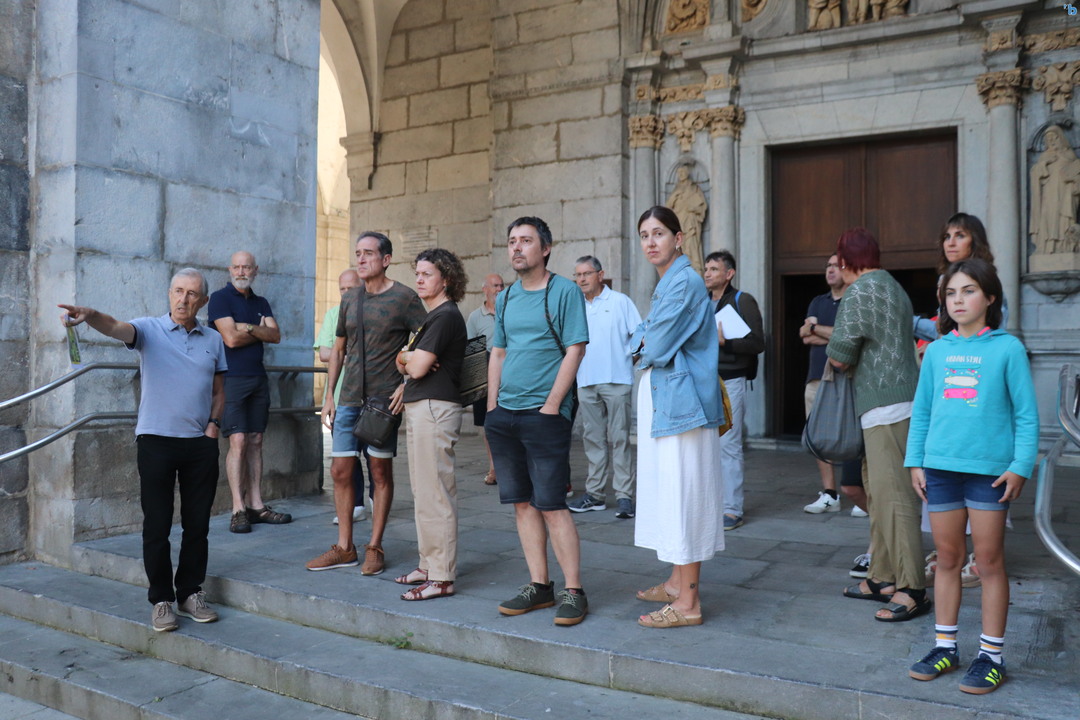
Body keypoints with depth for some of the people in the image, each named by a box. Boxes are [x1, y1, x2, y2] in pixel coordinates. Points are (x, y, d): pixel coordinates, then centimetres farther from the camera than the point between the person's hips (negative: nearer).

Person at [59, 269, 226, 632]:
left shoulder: (214, 340, 9)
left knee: (198, 524, 8)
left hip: (201, 442, 3)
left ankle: (190, 593, 23)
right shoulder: (149, 330, 0)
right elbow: (116, 327, -22)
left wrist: (214, 423, 0)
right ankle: (161, 599, 15)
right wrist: (90, 315, -42)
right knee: (156, 526, 2)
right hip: (156, 440, -3)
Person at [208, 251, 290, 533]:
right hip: (232, 379, -6)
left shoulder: (261, 303, 16)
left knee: (255, 442, 7)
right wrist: (260, 332, 0)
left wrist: (248, 328, -12)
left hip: (258, 379, 6)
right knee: (238, 441, -11)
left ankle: (256, 505, 11)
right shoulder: (220, 298, -2)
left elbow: (276, 335, 2)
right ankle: (238, 510, -7)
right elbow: (231, 338, -13)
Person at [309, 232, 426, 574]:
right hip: (349, 399, 6)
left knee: (381, 472, 3)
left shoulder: (404, 298, -5)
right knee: (340, 470, 6)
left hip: (383, 399, -5)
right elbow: (338, 350, 18)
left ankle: (374, 548, 14)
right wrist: (329, 395, 13)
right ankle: (344, 548, 18)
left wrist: (407, 384, -15)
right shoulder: (349, 299, 12)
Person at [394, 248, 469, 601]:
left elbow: (417, 367, -16)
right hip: (418, 408, 11)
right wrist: (409, 359, -5)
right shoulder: (431, 316, 21)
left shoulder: (446, 316, -11)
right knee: (423, 495, 15)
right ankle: (429, 565, 24)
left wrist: (409, 359, 5)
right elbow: (402, 362, 18)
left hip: (434, 409, -11)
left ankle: (441, 577, -3)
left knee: (434, 495, -8)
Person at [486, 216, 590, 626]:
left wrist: (550, 406, -14)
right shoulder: (506, 298, 15)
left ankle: (573, 592, 5)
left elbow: (575, 350, -10)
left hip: (544, 414, -6)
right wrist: (492, 407, 9)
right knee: (522, 503, 9)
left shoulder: (564, 291, -4)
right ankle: (539, 586, 19)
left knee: (551, 506, -6)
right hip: (504, 414, 7)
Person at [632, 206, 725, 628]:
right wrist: (650, 342, -1)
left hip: (678, 399, -10)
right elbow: (643, 341, 20)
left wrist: (646, 344, 3)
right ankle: (677, 582, 26)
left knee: (682, 492, -6)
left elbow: (656, 348, -17)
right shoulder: (666, 283, 17)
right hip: (661, 399, 10)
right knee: (670, 492, 15)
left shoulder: (684, 282, -14)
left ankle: (688, 603, 1)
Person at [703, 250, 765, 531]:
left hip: (729, 383, -6)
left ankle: (732, 510, 0)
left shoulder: (742, 301, -1)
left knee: (728, 446, -6)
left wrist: (724, 341, -18)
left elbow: (757, 343, -9)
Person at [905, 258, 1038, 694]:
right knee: (947, 558, 12)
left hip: (989, 470, -3)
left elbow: (1026, 414, -4)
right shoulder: (936, 351, 7)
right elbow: (921, 411, 10)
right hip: (941, 467, 4)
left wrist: (1020, 466, -9)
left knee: (989, 560, 5)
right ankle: (945, 646, 24)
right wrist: (915, 462, 6)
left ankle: (991, 655, 17)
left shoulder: (1007, 348, -3)